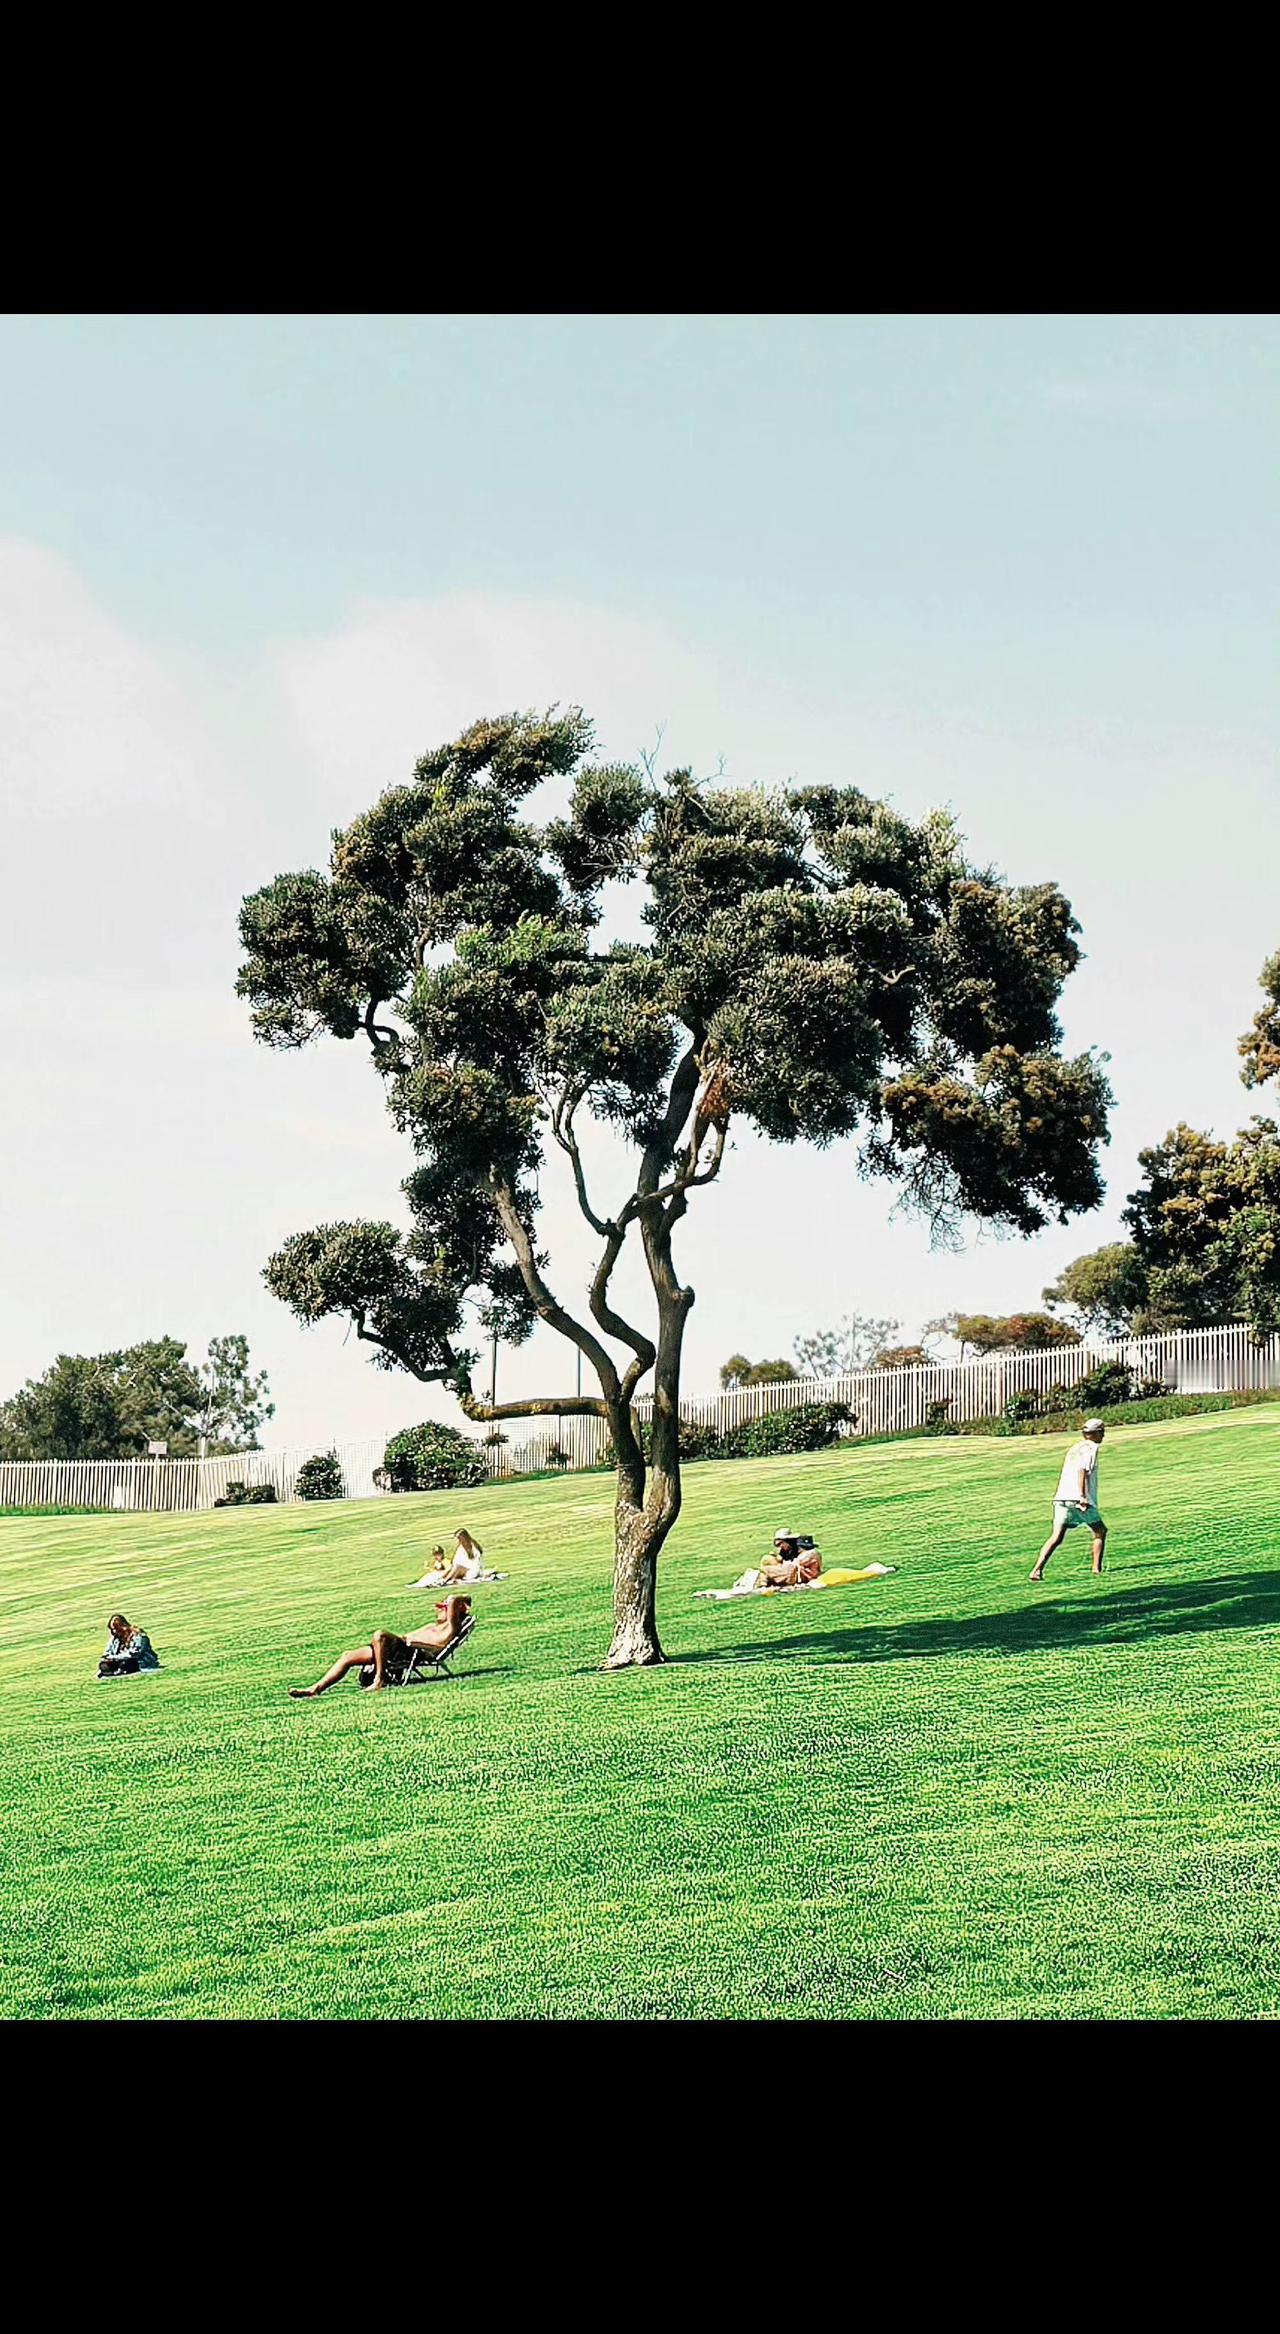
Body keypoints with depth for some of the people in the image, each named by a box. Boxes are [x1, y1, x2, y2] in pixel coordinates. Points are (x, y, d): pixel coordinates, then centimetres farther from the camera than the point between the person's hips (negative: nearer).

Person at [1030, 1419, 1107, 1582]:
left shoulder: (1074, 1448, 25)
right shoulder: (1091, 1447, 0)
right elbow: (1082, 1471, -14)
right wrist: (1082, 1496, -22)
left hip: (1061, 1497, 6)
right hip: (1078, 1499, -6)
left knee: (1056, 1537, -2)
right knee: (1100, 1532, 14)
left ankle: (1036, 1570, -17)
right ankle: (1096, 1568, 11)